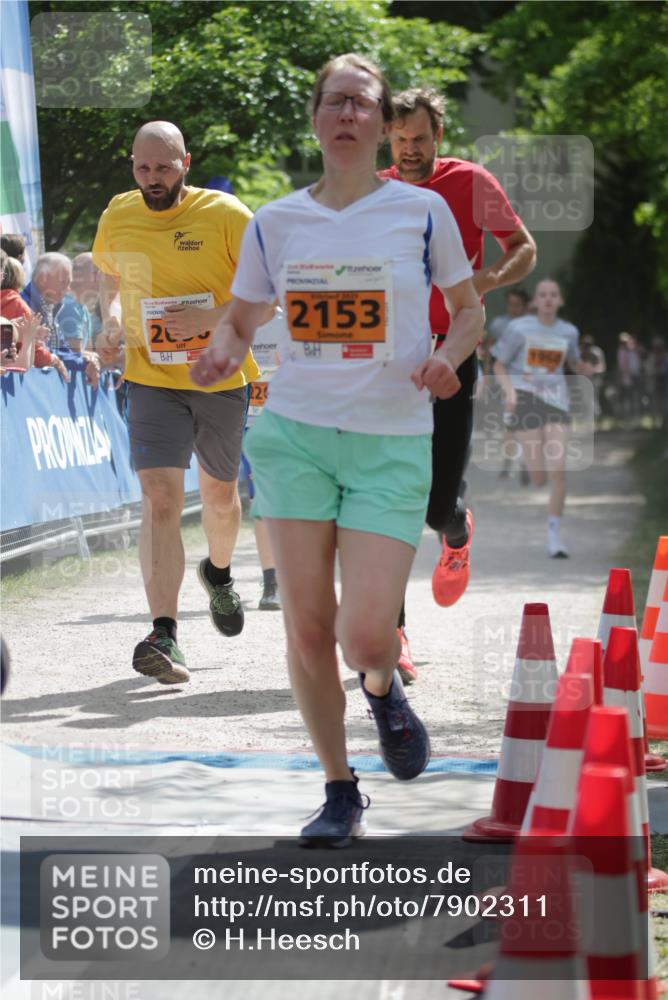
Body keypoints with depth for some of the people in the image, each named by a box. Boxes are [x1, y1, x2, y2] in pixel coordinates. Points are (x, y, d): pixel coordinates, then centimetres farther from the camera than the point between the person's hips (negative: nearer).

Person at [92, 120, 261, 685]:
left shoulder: (227, 216, -10)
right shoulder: (118, 217, 1)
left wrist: (220, 316, -23)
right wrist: (112, 316, 1)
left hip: (222, 378, 0)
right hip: (153, 378, 0)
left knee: (220, 494, 17)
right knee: (160, 497, -15)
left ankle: (219, 572, 52)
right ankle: (164, 636, -21)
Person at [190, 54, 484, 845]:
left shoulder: (422, 211, 0)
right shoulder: (275, 223, 5)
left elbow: (469, 310, 11)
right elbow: (240, 321, 15)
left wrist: (446, 358, -9)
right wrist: (219, 358, -7)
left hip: (393, 443, -2)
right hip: (295, 431, 2)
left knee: (365, 635, -13)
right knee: (307, 629, -1)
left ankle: (382, 688, 25)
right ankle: (339, 791, 17)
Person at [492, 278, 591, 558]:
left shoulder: (568, 332, 5)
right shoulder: (519, 329, -3)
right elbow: (499, 366, 4)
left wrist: (591, 368, 0)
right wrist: (509, 390, -14)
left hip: (556, 401, 2)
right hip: (526, 399, -2)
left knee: (558, 472, -10)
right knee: (538, 478, -7)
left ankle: (554, 535, 3)